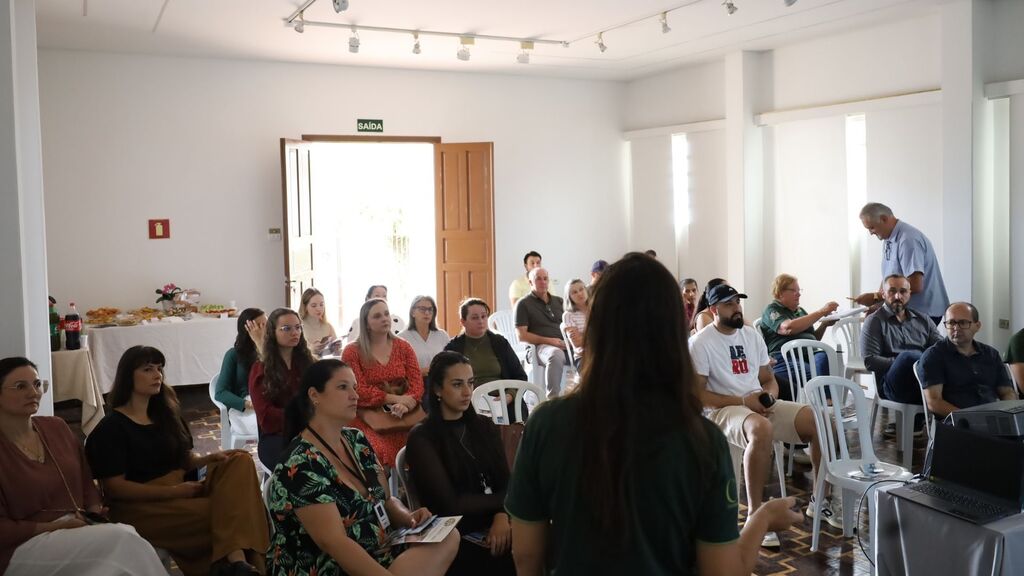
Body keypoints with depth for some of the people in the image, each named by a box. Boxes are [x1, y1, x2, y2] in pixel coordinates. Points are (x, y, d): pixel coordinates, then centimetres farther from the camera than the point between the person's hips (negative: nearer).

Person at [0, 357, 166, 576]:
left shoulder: (56, 427, 11)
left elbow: (85, 480, 18)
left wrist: (95, 512, 0)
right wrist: (55, 526, -16)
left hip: (75, 528, 6)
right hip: (19, 549, -6)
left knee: (126, 538, -27)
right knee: (123, 539, -28)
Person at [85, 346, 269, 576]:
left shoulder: (165, 413, 17)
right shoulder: (111, 428, -6)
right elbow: (115, 488, -13)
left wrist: (211, 458, -7)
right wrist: (175, 491, -18)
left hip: (180, 492, 7)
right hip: (141, 506, -7)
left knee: (239, 462, -19)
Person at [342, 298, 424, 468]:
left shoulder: (403, 347, 12)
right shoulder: (352, 352, 2)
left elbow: (417, 384, 4)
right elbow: (359, 392, -6)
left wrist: (404, 405, -17)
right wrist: (396, 399, -16)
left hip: (402, 416, 3)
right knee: (380, 452, -31)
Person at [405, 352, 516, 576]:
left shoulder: (485, 426, 14)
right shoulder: (421, 438, -3)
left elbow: (505, 481, 3)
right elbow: (449, 504, -9)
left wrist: (502, 515, -16)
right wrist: (502, 503, -2)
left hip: (495, 523, 5)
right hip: (455, 535, -5)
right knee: (512, 556, -28)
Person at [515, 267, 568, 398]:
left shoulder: (558, 301, 23)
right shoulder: (524, 304, 6)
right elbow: (522, 336, -2)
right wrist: (548, 340, -12)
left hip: (563, 345, 5)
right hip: (538, 347, -5)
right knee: (556, 355, -40)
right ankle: (553, 398, -38)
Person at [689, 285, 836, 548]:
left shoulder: (752, 334, 14)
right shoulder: (700, 343, -7)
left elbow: (769, 379, 18)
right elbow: (697, 394, -12)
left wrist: (768, 396, -7)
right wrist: (743, 401, -18)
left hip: (761, 405, 7)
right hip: (723, 409, -7)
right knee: (762, 430, -40)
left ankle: (820, 499, 6)